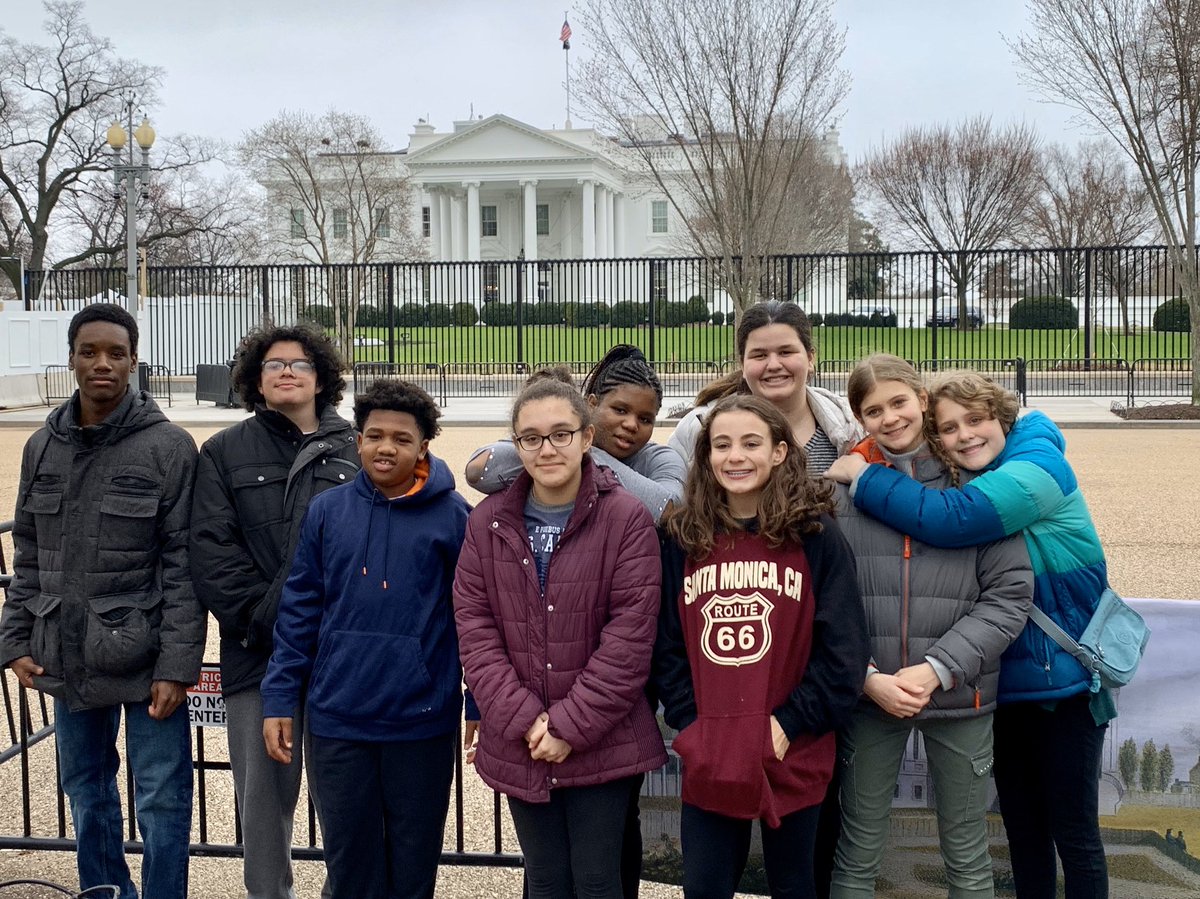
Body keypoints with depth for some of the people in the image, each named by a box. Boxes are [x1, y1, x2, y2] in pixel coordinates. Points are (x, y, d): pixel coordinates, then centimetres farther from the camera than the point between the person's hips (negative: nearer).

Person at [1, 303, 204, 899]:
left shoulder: (168, 447, -8)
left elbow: (182, 566, -10)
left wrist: (177, 664, -14)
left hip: (145, 663, -5)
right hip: (65, 662, 5)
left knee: (162, 801, 2)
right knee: (85, 794, 17)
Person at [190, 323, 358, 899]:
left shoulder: (354, 452, 9)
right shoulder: (226, 453, 9)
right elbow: (212, 551, 0)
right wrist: (263, 619, -10)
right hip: (257, 656, 0)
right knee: (263, 792, 5)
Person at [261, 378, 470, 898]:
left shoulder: (453, 517, -5)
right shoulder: (325, 512, 2)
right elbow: (299, 613, 4)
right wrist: (280, 700, 1)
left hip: (422, 721, -2)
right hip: (336, 719, 2)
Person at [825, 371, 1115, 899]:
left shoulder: (1038, 466, -18)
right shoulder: (964, 483, 5)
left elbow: (949, 520, -32)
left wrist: (862, 477, -23)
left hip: (1063, 681, -7)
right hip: (1004, 684, 7)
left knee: (1074, 833, 4)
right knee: (1021, 828, 17)